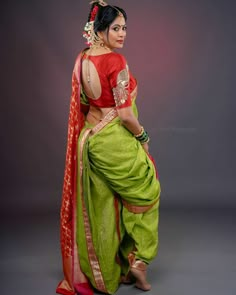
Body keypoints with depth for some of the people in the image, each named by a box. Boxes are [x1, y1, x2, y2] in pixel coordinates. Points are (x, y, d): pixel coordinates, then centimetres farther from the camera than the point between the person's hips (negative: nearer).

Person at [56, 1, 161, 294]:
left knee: (102, 205, 17)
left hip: (89, 138, 8)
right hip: (116, 141, -8)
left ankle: (104, 269, 31)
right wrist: (143, 136, -3)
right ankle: (136, 260, 14)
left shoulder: (81, 60, 4)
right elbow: (125, 114, -20)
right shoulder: (115, 61, -19)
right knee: (143, 193, 13)